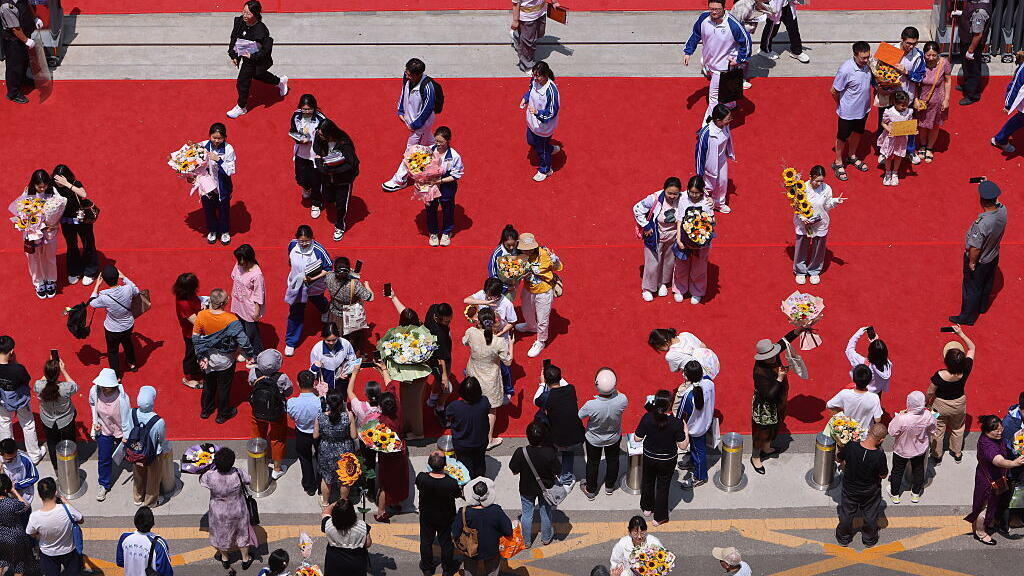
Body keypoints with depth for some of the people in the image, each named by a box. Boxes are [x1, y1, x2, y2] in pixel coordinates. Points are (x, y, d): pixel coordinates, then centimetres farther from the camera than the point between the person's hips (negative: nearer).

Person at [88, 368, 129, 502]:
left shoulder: (122, 397, -34)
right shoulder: (95, 391, -22)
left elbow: (127, 417, -21)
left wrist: (126, 437, -15)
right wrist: (95, 421, -2)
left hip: (120, 432, -3)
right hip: (104, 430, 3)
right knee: (103, 459, 12)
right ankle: (103, 485, 33)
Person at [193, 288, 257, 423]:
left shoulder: (201, 316, -20)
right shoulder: (231, 319, -30)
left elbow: (195, 338, -11)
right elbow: (242, 340, -25)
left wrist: (202, 356, -1)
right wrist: (251, 356, -10)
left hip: (208, 359, 3)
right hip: (225, 361, -3)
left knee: (208, 385, 27)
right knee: (224, 387, 20)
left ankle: (206, 410, 46)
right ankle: (223, 414, 38)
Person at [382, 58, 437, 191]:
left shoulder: (427, 87, -36)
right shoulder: (406, 78, -15)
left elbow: (427, 109, -24)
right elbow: (403, 92, 7)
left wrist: (414, 125, -16)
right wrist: (401, 111, 7)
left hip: (421, 124, -8)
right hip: (411, 120, 8)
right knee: (428, 142, 28)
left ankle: (400, 180, 15)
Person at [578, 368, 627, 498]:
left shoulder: (591, 405, -42)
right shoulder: (622, 400, -37)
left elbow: (579, 416, -20)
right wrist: (613, 390, -15)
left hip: (594, 439, -2)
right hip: (614, 437, 2)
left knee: (593, 463, 26)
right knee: (613, 461, 29)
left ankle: (590, 490, 47)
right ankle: (610, 486, 53)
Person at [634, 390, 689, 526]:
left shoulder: (647, 418, -22)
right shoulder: (676, 423, -27)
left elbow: (637, 439, -12)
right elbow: (683, 446, -19)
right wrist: (685, 430, -5)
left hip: (649, 457, 2)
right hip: (667, 461, -2)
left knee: (648, 482, 27)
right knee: (662, 487, 18)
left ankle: (647, 508, 49)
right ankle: (659, 517, 32)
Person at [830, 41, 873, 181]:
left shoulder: (868, 65, -12)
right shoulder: (846, 69, -32)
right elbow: (834, 91, -19)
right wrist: (841, 105, -6)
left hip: (863, 109, 6)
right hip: (848, 112, -6)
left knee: (858, 133, 26)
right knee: (843, 137, 14)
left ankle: (852, 156, 50)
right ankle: (838, 163, 33)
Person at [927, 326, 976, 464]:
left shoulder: (939, 376, -37)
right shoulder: (965, 371, -30)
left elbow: (930, 392, -18)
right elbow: (972, 348, -15)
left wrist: (926, 401, 2)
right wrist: (961, 333, -16)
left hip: (941, 406, -3)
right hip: (959, 405, 3)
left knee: (938, 430, 21)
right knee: (957, 429, 28)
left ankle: (937, 456, 40)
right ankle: (957, 454, 48)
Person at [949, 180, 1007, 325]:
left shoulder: (981, 224, -43)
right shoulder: (1002, 210, -23)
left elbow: (975, 249, -30)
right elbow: (996, 203, 4)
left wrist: (972, 262, -13)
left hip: (979, 261, -6)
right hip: (993, 256, 6)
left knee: (972, 289, 18)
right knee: (987, 284, 31)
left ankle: (968, 317, 38)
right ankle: (982, 306, 56)